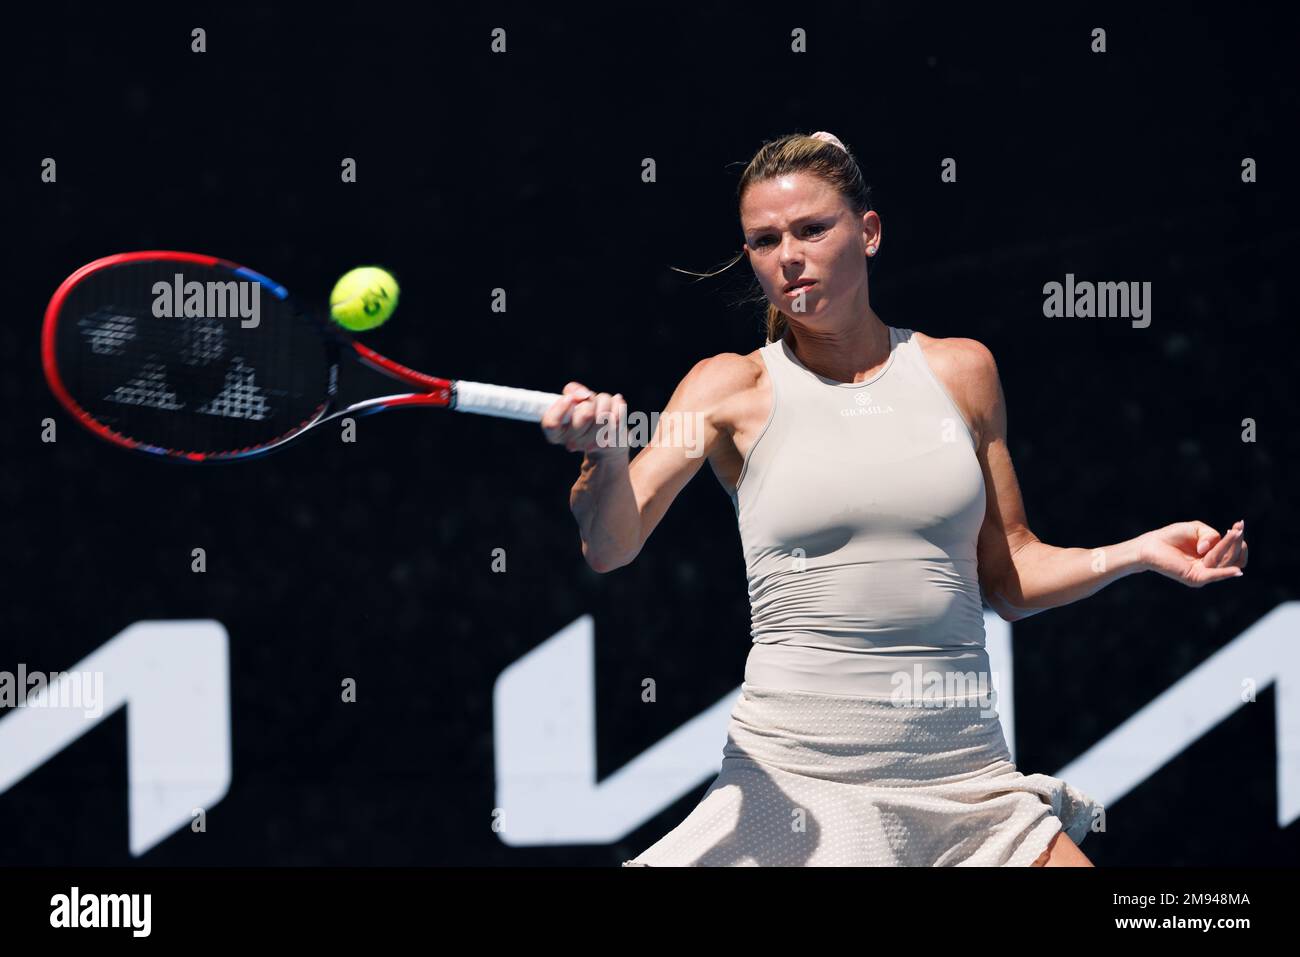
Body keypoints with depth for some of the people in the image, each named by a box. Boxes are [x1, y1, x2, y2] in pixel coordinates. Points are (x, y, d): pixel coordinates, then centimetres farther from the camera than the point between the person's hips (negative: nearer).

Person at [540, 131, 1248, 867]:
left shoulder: (962, 371, 10)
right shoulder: (735, 387, 2)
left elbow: (1009, 577, 15)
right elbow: (610, 547, -10)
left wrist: (1138, 552, 0)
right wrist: (605, 459, -31)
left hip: (965, 772, 2)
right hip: (794, 772, -2)